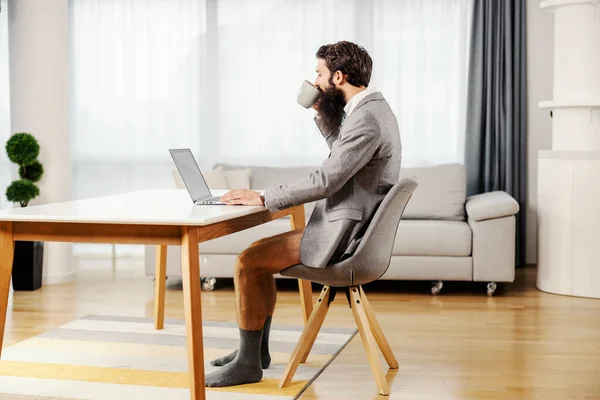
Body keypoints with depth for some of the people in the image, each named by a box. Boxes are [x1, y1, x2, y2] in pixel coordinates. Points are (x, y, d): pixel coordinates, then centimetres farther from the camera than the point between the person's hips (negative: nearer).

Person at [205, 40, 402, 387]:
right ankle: (257, 349, 25)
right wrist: (323, 111, 14)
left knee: (248, 262, -12)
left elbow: (325, 181, -27)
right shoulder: (370, 108, 11)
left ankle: (248, 363, 1)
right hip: (344, 226, 11)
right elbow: (340, 151, 29)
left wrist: (263, 198, -21)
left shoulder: (367, 119, -22)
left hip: (341, 235, -11)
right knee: (260, 253, 18)